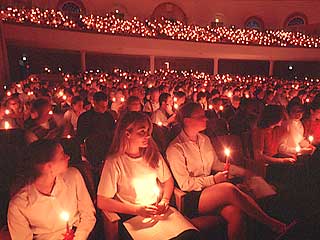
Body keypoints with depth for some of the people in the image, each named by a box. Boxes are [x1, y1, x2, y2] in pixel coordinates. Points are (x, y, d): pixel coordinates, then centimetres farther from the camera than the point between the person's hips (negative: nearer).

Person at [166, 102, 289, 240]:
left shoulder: (205, 139, 11)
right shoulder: (175, 148, -12)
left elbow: (216, 164, 20)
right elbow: (185, 184, -12)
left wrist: (243, 172, 11)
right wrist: (213, 180, -11)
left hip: (210, 188, 6)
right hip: (191, 199, -6)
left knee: (235, 212, -25)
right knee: (229, 189, -29)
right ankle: (269, 222, -9)